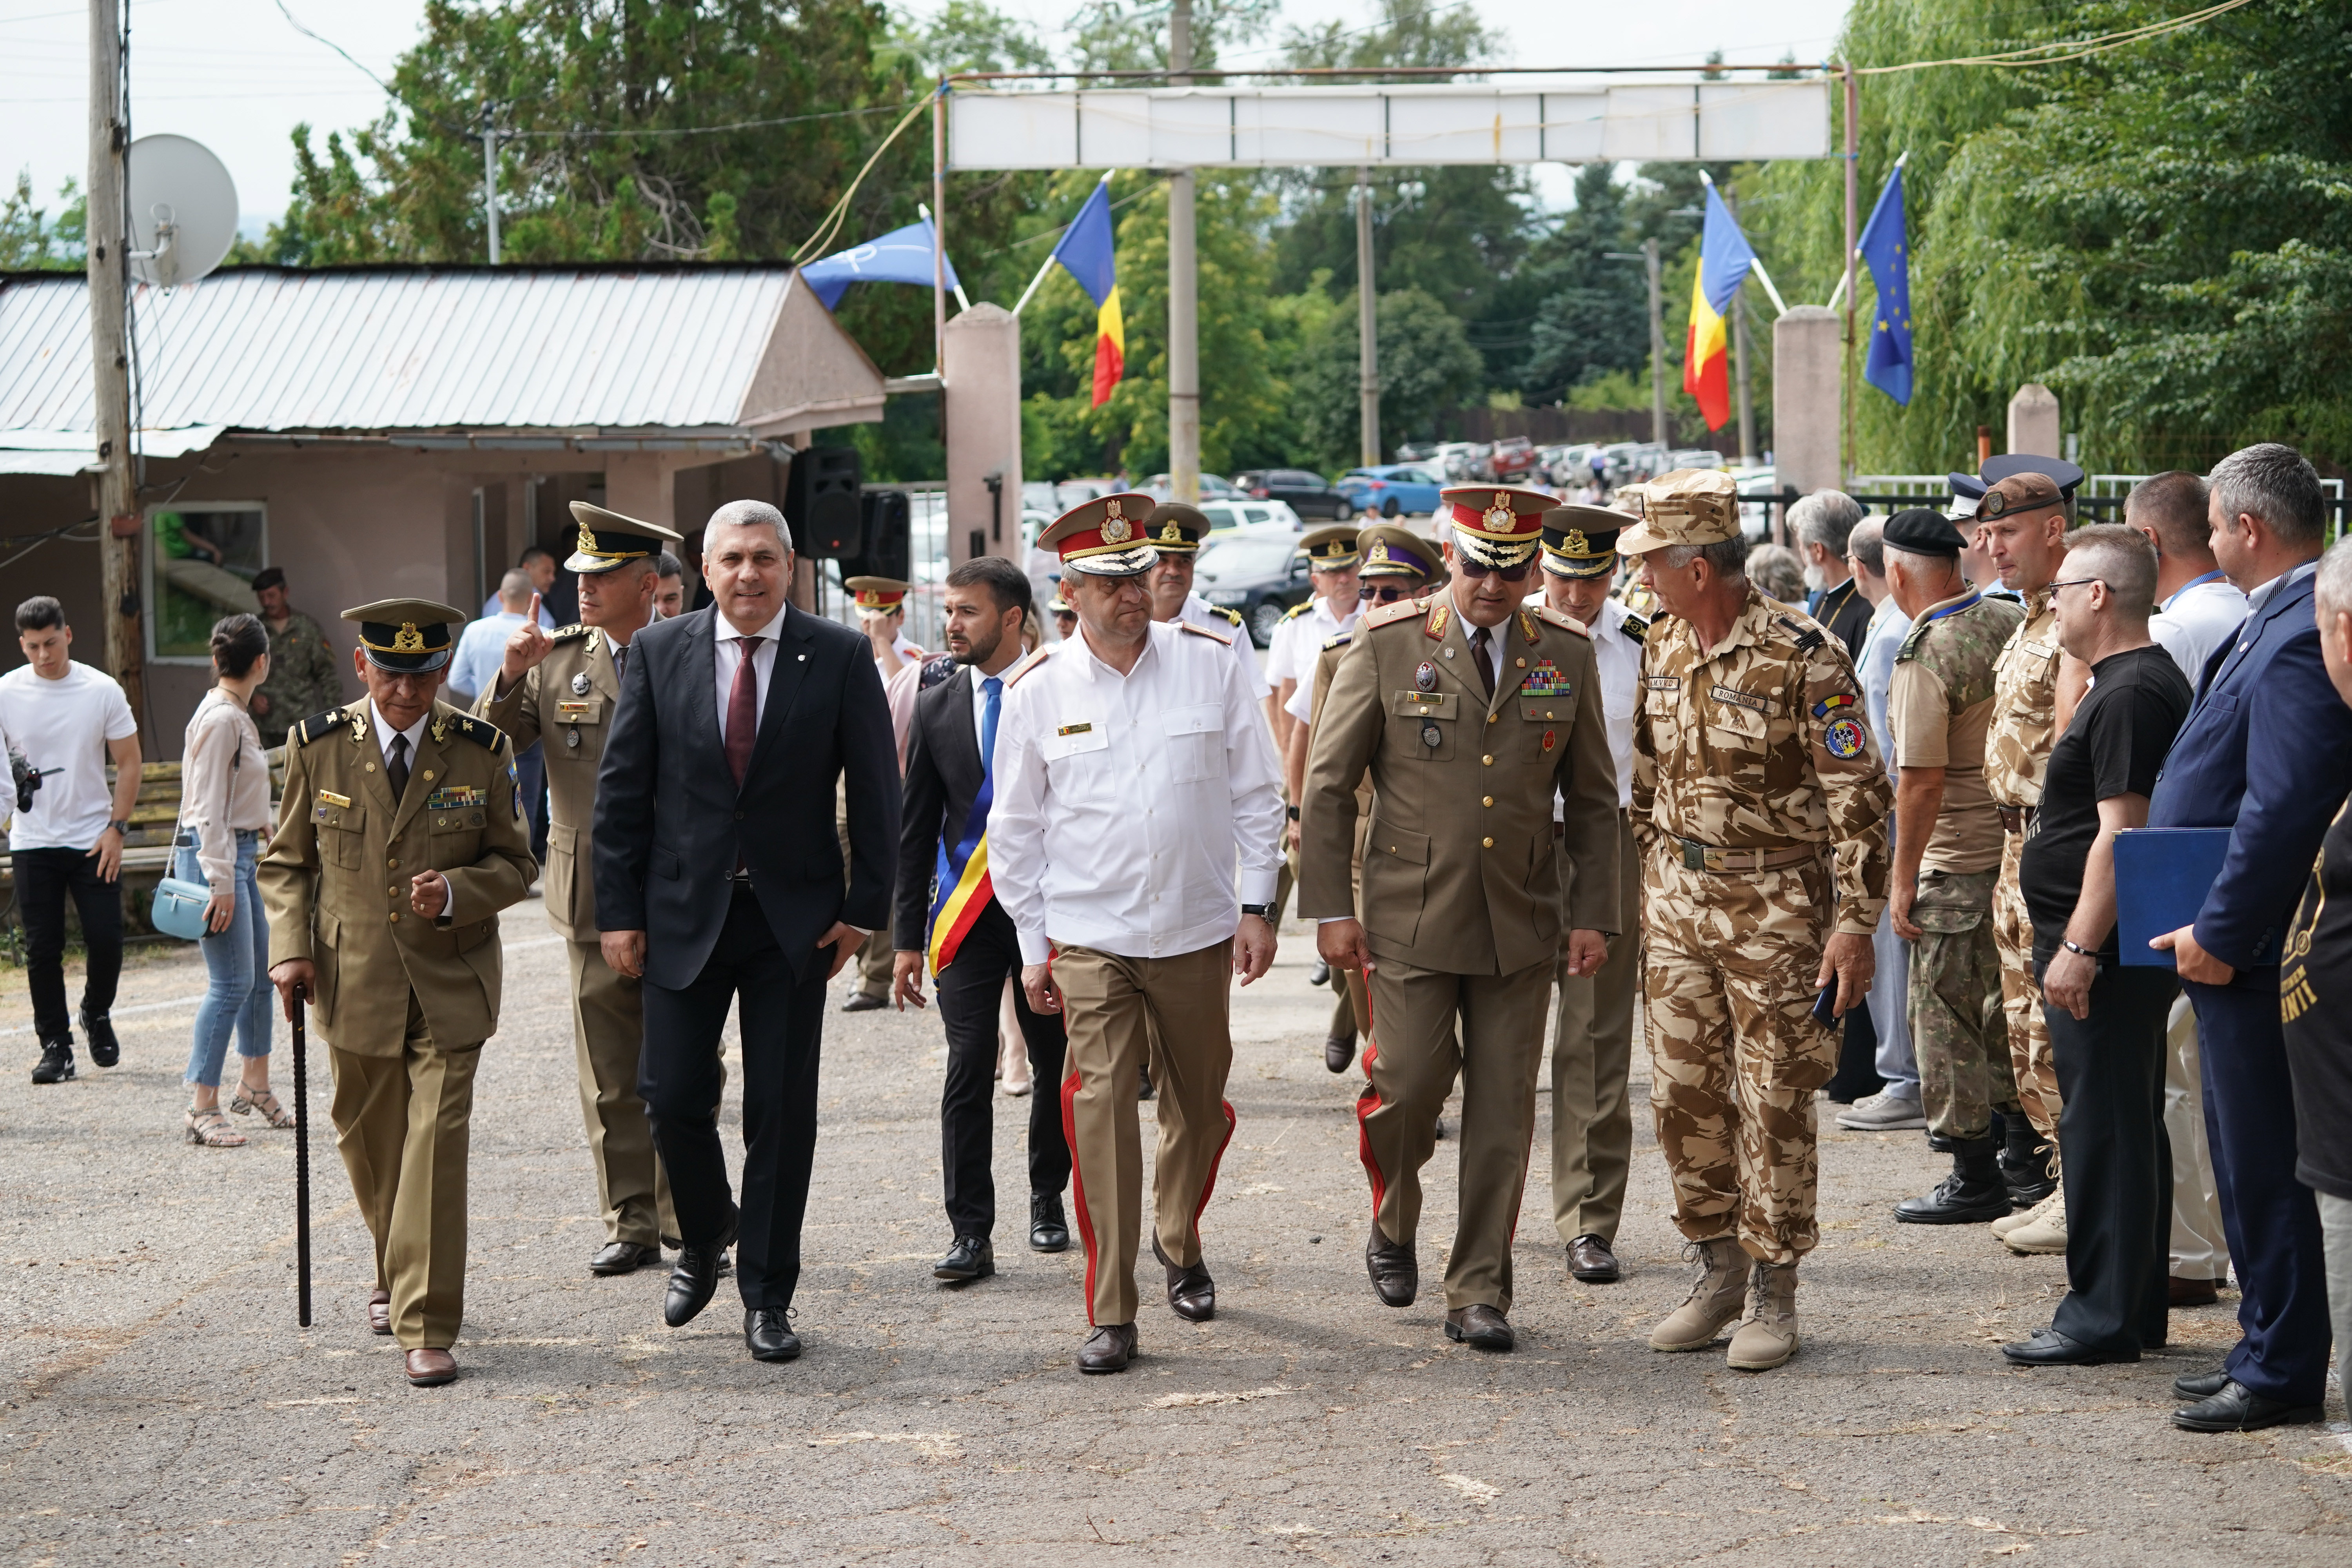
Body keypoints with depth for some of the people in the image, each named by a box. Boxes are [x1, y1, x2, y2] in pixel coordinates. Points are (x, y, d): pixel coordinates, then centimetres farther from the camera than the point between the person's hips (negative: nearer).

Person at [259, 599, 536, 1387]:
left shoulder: (482, 751, -4)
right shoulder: (318, 745, -1)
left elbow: (514, 863, 3)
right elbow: (286, 860, 9)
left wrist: (456, 892, -18)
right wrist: (291, 947, -6)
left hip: (450, 983, -2)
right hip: (354, 982, 2)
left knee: (437, 1144, -11)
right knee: (369, 1144, 15)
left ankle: (428, 1328, -6)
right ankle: (397, 1276, 40)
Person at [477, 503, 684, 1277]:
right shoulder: (556, 658, 7)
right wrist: (510, 677, -14)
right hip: (593, 896, 3)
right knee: (608, 1077, 7)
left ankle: (690, 1216, 14)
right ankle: (630, 1224, 15)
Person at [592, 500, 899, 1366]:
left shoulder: (840, 657, -2)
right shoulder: (658, 652, 1)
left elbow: (876, 790, 1)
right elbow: (622, 790, 3)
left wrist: (865, 906, -5)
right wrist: (619, 911, -2)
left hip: (796, 915, -1)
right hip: (684, 911, 1)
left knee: (782, 1111, 3)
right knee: (673, 1097, 1)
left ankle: (767, 1296, 15)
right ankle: (703, 1236, 30)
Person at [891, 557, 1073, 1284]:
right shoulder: (936, 709, 6)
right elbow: (915, 830, 7)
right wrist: (907, 937, 3)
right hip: (966, 914, 1)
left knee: (1056, 1065, 10)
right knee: (968, 1069, -5)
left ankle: (1047, 1198, 29)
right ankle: (970, 1232, -2)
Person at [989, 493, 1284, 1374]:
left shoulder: (1209, 663, -1)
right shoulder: (1035, 692, -2)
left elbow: (1256, 796, 4)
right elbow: (1016, 830, 6)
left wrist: (1257, 907, 0)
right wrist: (1033, 947, 4)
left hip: (1198, 935, 1)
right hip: (1089, 939, -1)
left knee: (1199, 1107, 13)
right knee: (1101, 1110, -10)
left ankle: (1178, 1242, 42)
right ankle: (1111, 1316, -4)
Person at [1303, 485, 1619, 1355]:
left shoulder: (1567, 653, 4)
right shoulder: (1387, 644, -4)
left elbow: (1594, 799, 10)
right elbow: (1328, 784, -1)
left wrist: (1594, 913, 4)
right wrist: (1330, 909, -5)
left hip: (1522, 923, 2)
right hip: (1410, 919, -2)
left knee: (1503, 1111, 3)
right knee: (1407, 1085, -6)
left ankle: (1480, 1292, 13)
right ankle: (1394, 1224, 25)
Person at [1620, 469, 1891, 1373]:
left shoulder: (1802, 658, -15)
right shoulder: (1662, 648, 7)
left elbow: (1857, 798, -13)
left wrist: (1854, 924, -17)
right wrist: (1646, 883, 18)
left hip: (1774, 908, -6)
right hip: (1676, 900, 7)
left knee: (1772, 1102, -1)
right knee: (1683, 1094, 9)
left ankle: (1773, 1294, 10)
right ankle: (1718, 1271, 23)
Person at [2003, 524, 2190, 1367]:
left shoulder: (2130, 694, -17)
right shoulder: (2140, 680, 16)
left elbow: (2122, 831, -23)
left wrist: (2079, 948, -23)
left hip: (2102, 949, -11)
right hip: (2112, 947, 11)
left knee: (2103, 1126, -6)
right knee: (2129, 1127, 14)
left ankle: (2103, 1315, -2)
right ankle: (2138, 1305, 22)